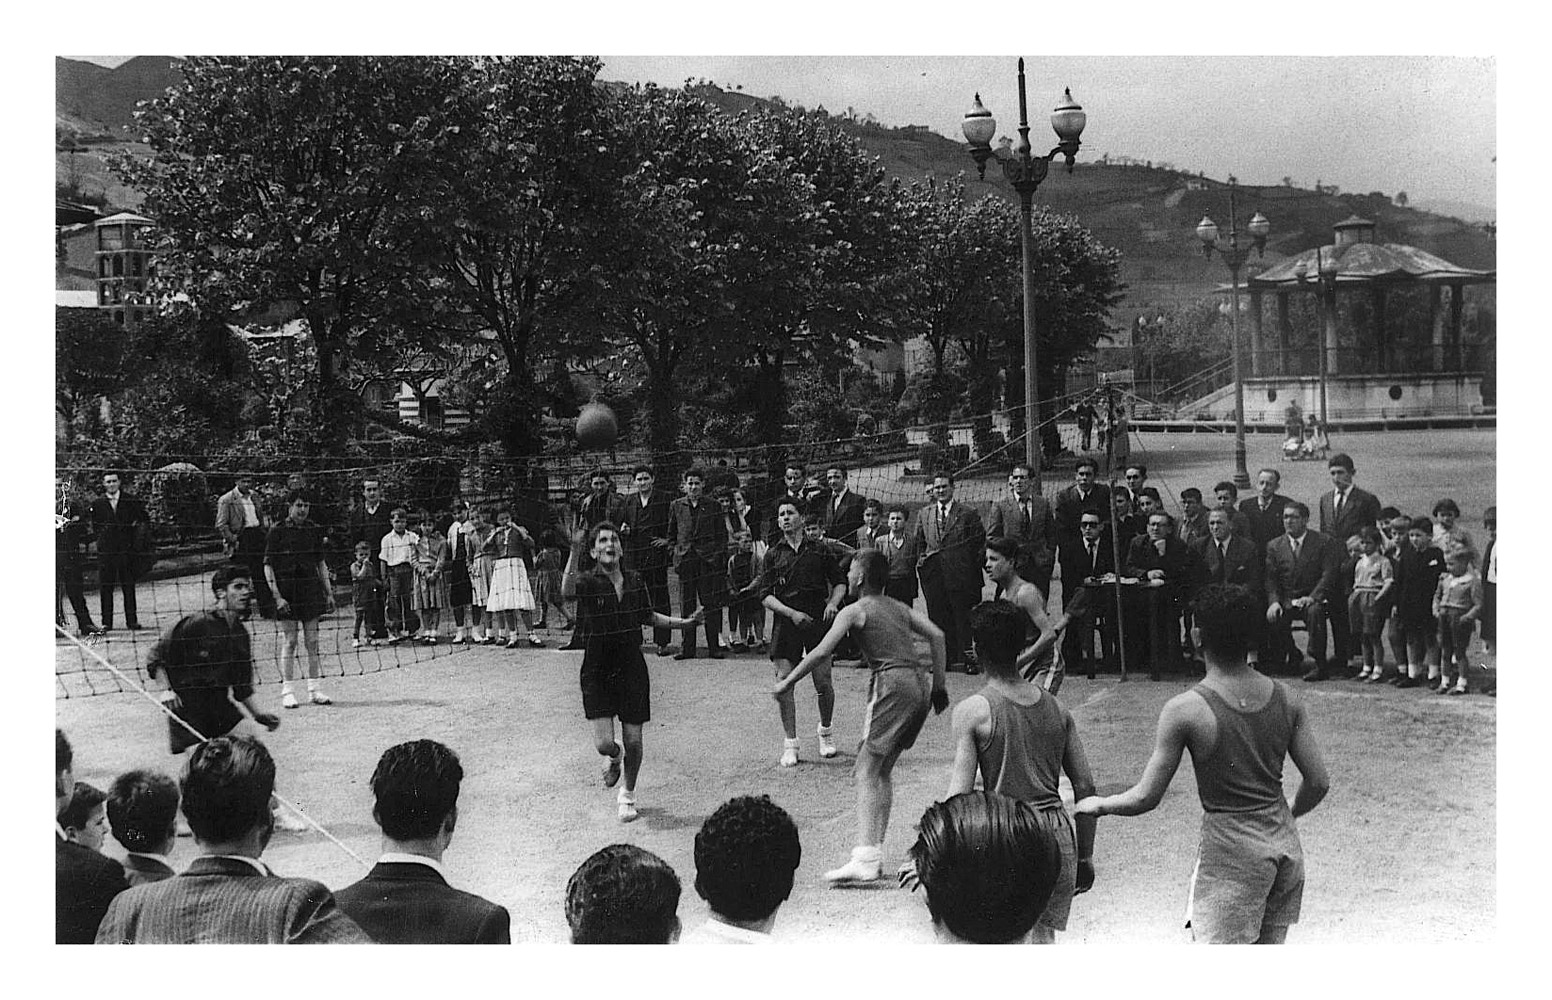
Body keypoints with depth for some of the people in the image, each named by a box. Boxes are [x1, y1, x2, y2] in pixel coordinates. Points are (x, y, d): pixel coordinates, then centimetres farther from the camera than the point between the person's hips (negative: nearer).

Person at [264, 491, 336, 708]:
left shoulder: (314, 530, 9)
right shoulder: (278, 531, -4)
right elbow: (268, 566, -6)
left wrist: (329, 593, 12)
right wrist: (277, 596, -13)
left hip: (311, 589, 4)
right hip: (287, 591, -4)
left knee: (312, 642, 5)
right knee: (289, 642, -2)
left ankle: (314, 690, 11)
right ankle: (286, 691, 5)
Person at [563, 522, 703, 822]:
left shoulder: (634, 580, 3)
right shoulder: (589, 581, -10)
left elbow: (647, 617, 19)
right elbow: (567, 591, -35)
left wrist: (684, 622, 14)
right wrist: (574, 552, -45)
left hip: (632, 668, 3)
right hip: (597, 670, -3)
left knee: (633, 742, 3)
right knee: (604, 744, -9)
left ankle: (628, 794, 32)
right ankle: (612, 758, 31)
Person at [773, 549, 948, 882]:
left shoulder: (854, 611, 3)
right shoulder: (898, 607, 23)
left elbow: (821, 653, -6)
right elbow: (937, 636, 16)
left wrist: (787, 683, 2)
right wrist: (940, 686, 18)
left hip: (892, 683, -7)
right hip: (918, 684, 7)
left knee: (866, 769, -10)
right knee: (882, 771, 15)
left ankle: (865, 858, -23)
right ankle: (875, 851, 13)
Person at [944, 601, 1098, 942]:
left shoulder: (972, 710, -6)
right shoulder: (1055, 707, 9)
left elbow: (959, 795, -11)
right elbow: (1085, 786, 10)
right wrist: (1085, 856, 18)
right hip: (1058, 833, 5)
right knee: (1042, 935, 12)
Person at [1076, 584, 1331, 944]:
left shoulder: (1185, 710, -16)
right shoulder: (1285, 699, -1)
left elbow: (1146, 797, -12)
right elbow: (1319, 782, 3)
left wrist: (1098, 804, 7)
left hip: (1232, 849, -6)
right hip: (1284, 843, 6)